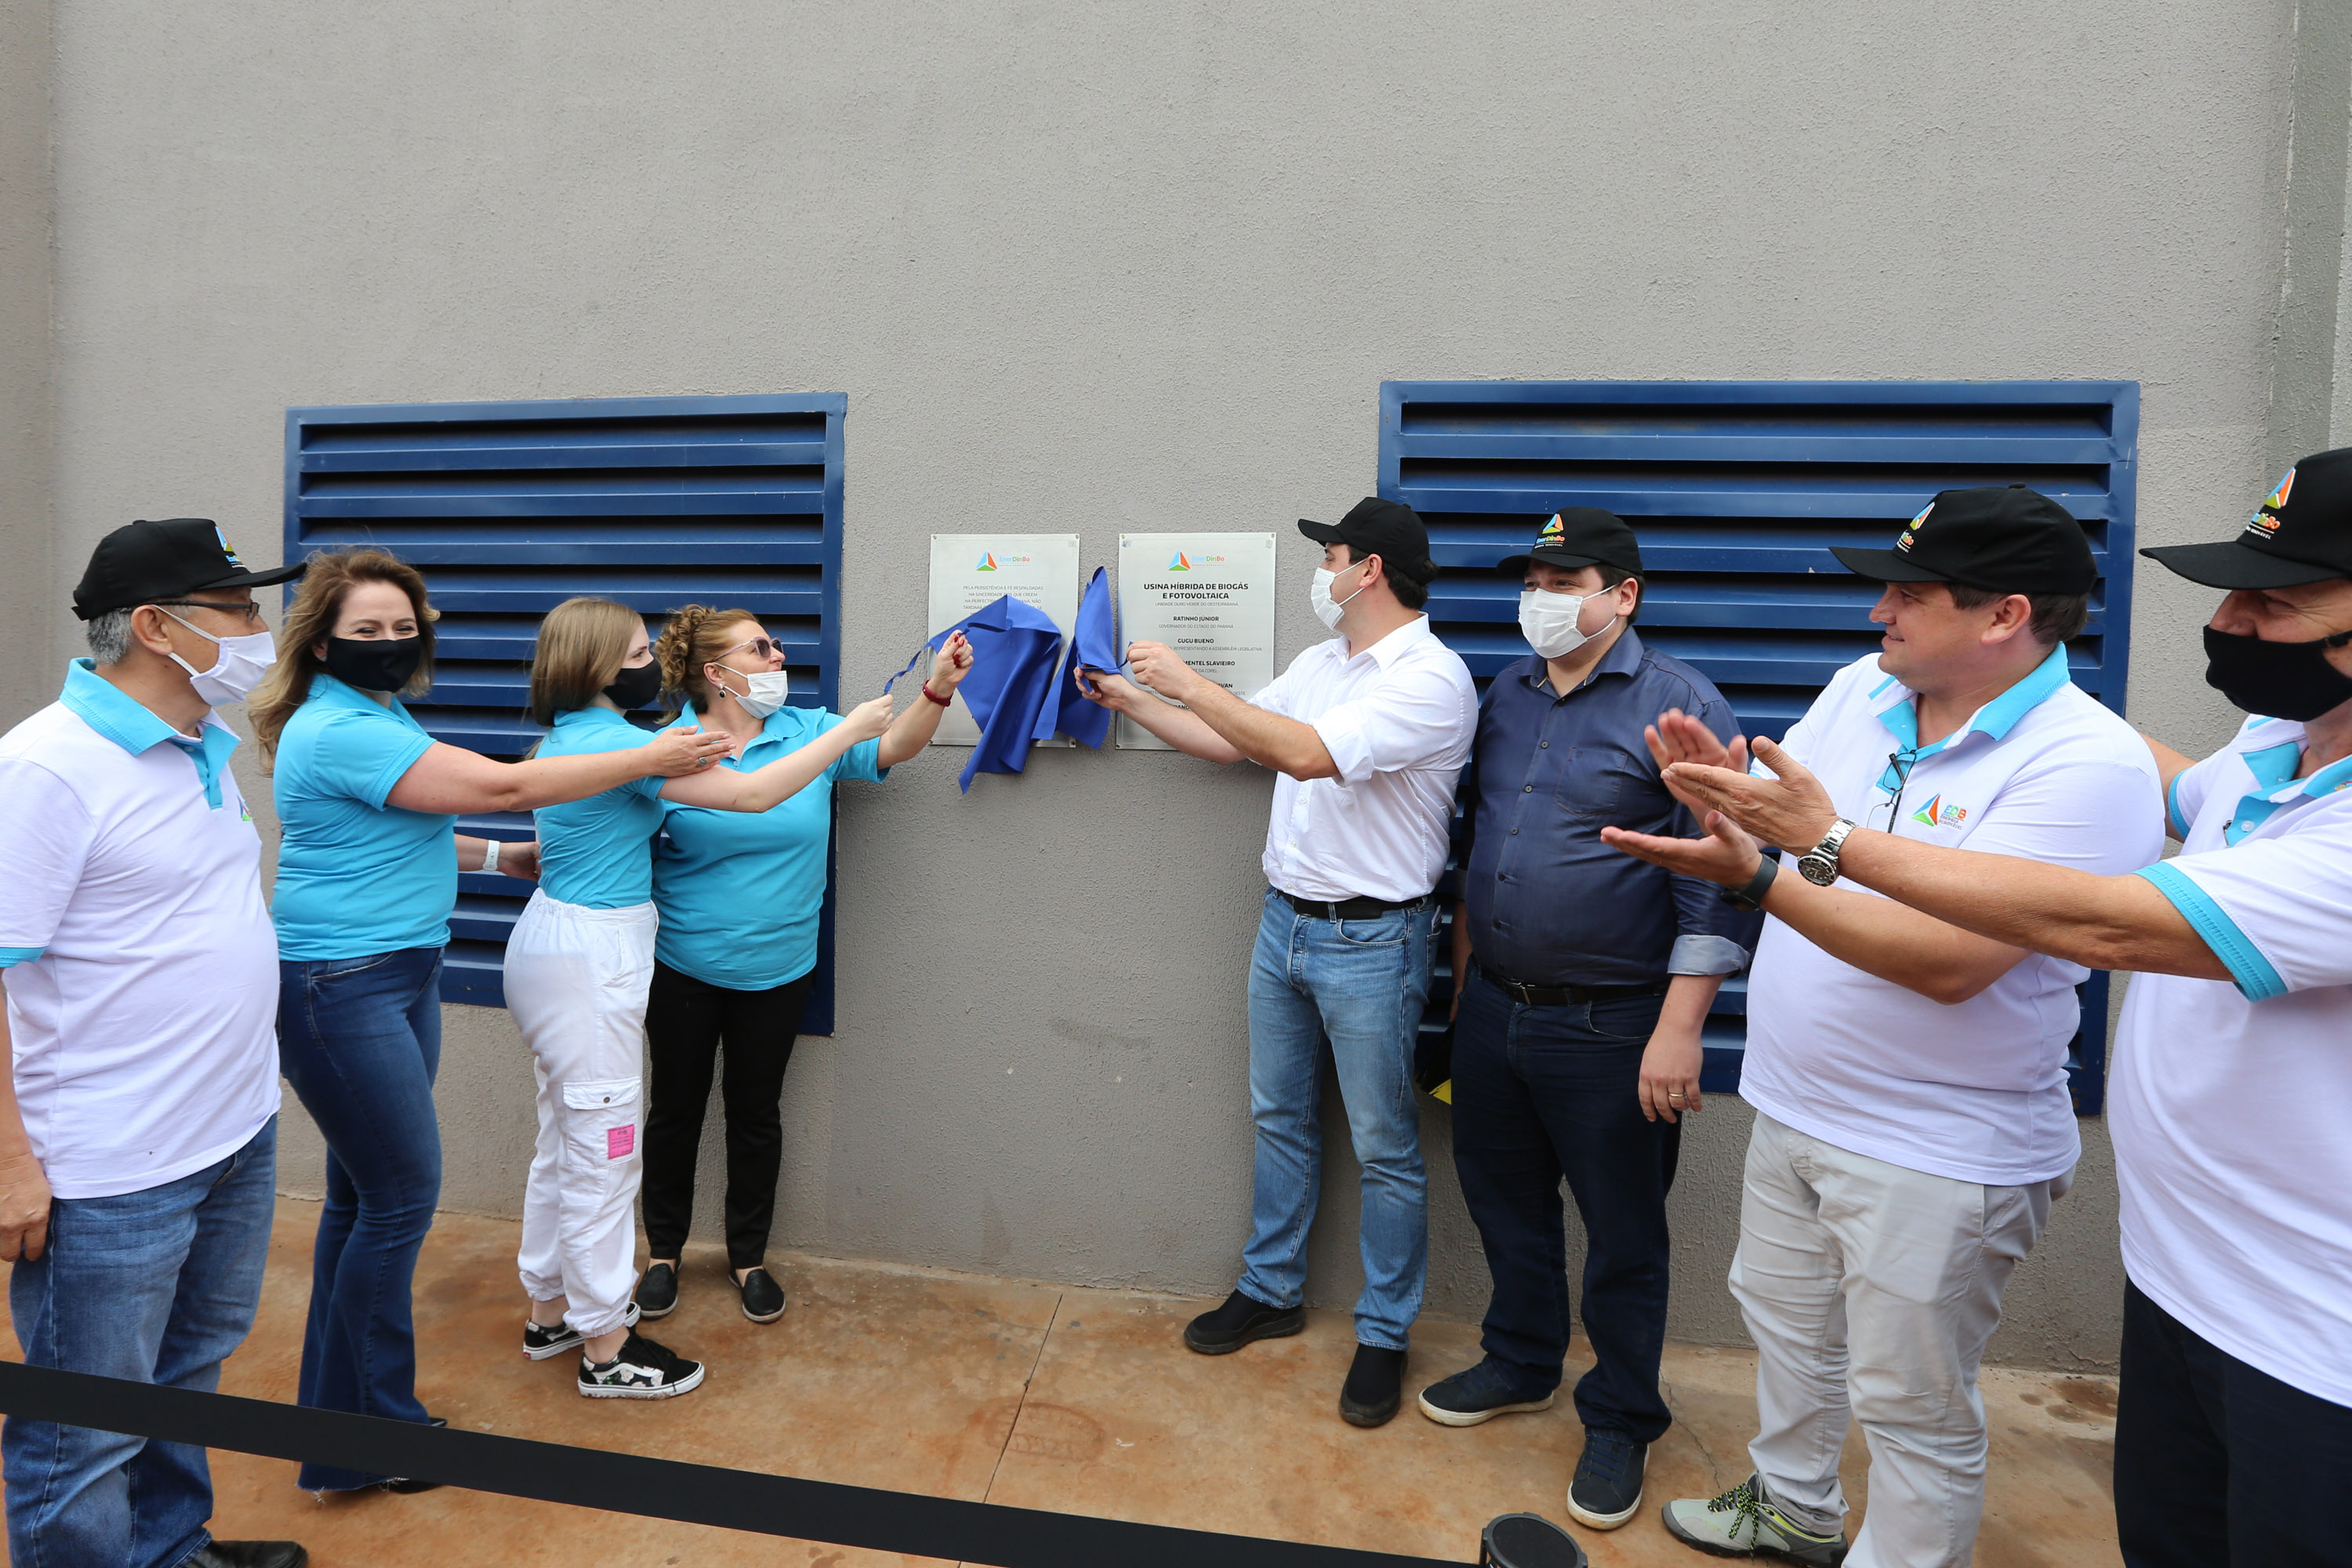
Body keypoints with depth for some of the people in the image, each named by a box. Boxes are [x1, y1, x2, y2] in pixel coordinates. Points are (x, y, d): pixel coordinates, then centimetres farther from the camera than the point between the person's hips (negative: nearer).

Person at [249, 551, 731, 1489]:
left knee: (363, 1195, 15)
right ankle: (367, 1440, 13)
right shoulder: (338, 731, -19)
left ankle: (339, 1407, 29)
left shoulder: (375, 716, 14)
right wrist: (649, 761, -18)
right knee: (400, 1198, -3)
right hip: (342, 987, -10)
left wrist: (503, 859, 20)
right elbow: (501, 786, -23)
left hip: (402, 974, 10)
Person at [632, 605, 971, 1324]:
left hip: (777, 967, 2)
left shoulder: (809, 729, -4)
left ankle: (749, 1256, 33)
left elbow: (893, 747, -13)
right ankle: (663, 1251, 37)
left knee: (756, 1111, 15)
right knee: (677, 1106, 15)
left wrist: (937, 689, -27)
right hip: (682, 966, -1)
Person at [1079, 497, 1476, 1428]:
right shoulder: (1319, 663, 9)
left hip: (1371, 941, -8)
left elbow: (1307, 754, -29)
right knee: (1279, 1117, 18)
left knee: (1383, 1147, 7)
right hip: (1284, 921, 8)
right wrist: (1131, 701, 16)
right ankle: (1271, 1291, 36)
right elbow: (1231, 742, 19)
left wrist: (1186, 682, -23)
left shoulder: (1431, 678, -18)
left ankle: (1384, 1335, 25)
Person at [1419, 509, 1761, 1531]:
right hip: (1493, 1010, 7)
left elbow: (1715, 887, -15)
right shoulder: (1506, 696, 8)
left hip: (1608, 1026, -6)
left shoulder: (1680, 707, -12)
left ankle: (1621, 1423, 32)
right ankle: (1520, 1366, 43)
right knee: (1505, 1200, 20)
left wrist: (1678, 1030, -19)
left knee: (1622, 1237, 10)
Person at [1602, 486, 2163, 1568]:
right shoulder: (1862, 688, 0)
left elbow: (1952, 961, -31)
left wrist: (1756, 877, -36)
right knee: (1784, 1320, 27)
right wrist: (1726, 783, -15)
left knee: (1910, 1408, 11)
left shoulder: (2088, 764, -22)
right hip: (1793, 1106, 8)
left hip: (1937, 1154, -8)